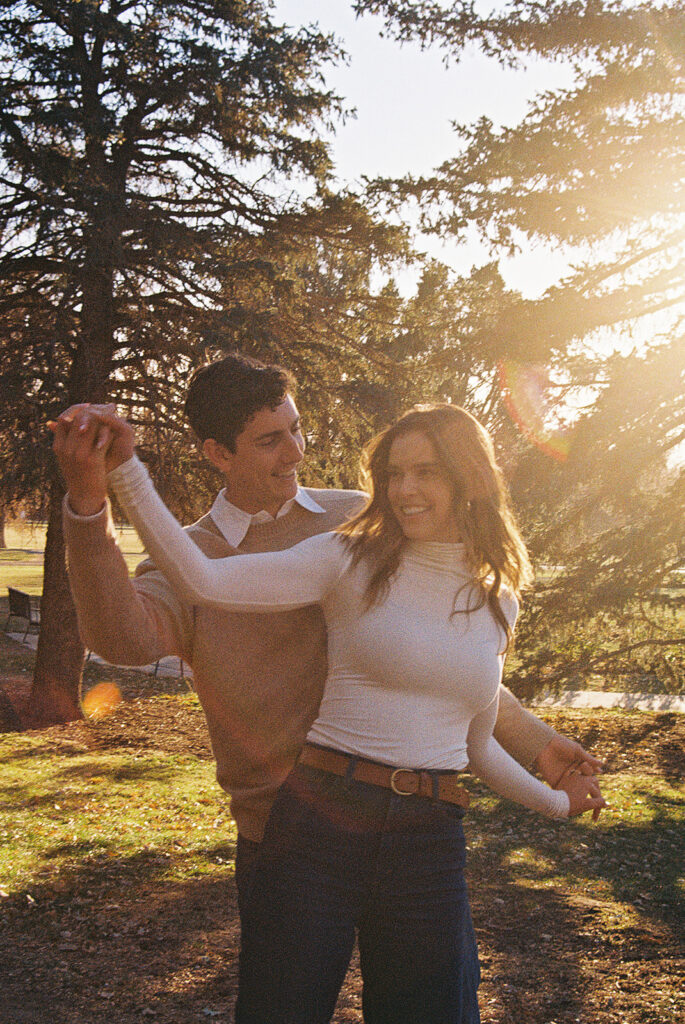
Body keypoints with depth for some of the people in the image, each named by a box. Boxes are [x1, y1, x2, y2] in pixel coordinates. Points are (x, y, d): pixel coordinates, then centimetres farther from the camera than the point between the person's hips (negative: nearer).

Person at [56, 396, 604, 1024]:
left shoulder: (497, 604, 11)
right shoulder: (352, 561, -2)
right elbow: (202, 581, -15)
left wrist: (554, 802, 34)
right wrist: (125, 472, -24)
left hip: (429, 844, 3)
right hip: (321, 827, -3)